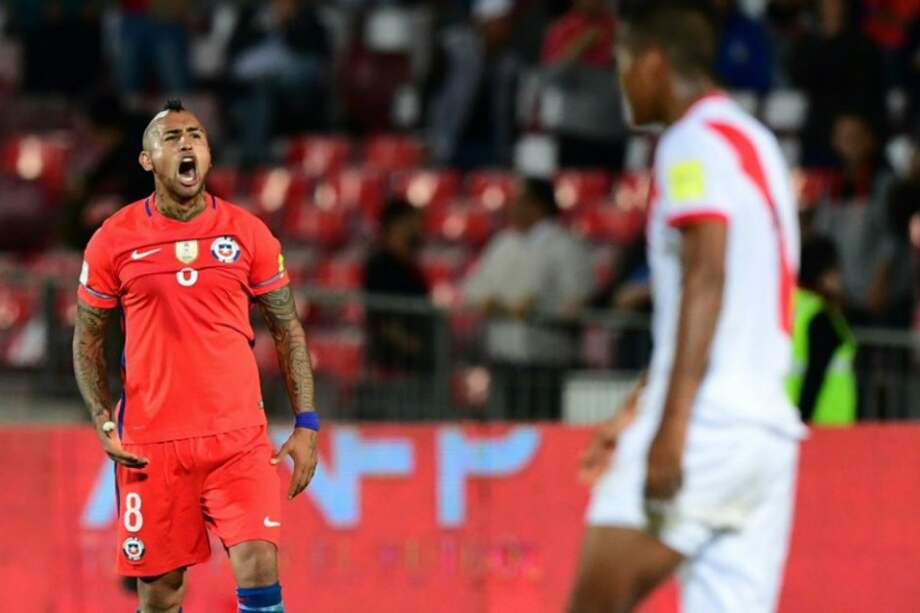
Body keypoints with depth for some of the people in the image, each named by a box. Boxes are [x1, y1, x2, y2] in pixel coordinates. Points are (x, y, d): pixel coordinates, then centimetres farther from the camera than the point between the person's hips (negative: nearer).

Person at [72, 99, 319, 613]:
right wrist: (104, 424, -2)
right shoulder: (115, 241, 2)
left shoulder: (247, 233, 3)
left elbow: (288, 330, 9)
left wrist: (306, 424, 2)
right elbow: (88, 340, 11)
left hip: (239, 437, 0)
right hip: (151, 445, 0)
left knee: (259, 567, -14)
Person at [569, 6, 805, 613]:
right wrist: (637, 411, 33)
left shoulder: (694, 142, -5)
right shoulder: (756, 143, 24)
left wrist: (671, 425, -22)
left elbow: (706, 279, -17)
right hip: (769, 426, 9)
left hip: (705, 422, -9)